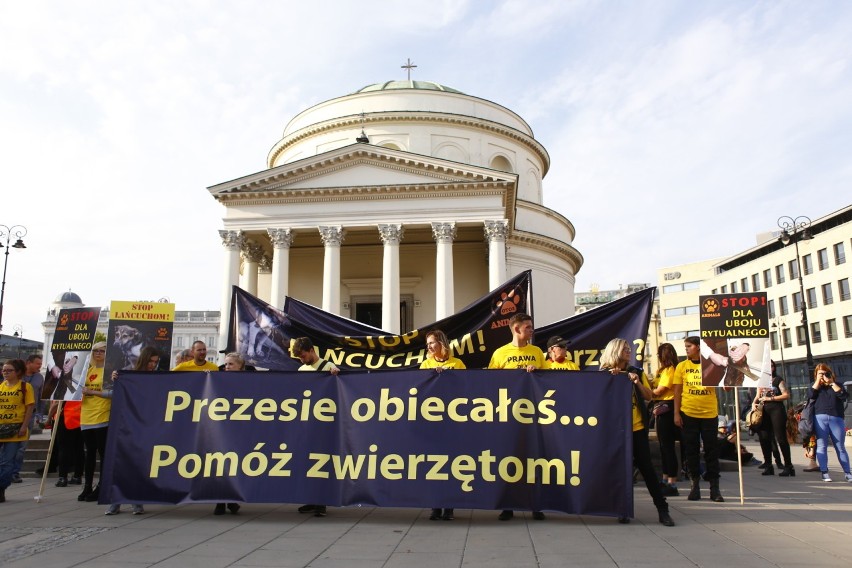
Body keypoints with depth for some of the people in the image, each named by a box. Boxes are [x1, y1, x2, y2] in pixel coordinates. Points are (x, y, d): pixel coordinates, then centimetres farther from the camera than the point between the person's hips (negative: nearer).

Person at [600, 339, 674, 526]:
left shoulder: (636, 372, 8)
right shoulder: (606, 374, 0)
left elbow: (649, 396, 5)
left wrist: (637, 382, -10)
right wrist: (612, 378, -15)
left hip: (637, 427, 2)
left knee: (646, 466, 2)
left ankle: (662, 509, 8)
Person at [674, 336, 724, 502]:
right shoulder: (682, 366, 4)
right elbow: (677, 391, 4)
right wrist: (676, 414, -1)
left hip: (709, 413, -1)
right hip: (688, 414, 1)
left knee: (712, 450, 4)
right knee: (691, 450, 6)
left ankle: (714, 488, 12)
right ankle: (695, 486, 17)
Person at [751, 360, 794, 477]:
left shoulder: (778, 380, 3)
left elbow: (786, 395, -6)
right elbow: (758, 396, 20)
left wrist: (770, 398, -11)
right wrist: (754, 403, 0)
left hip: (776, 410, -5)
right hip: (764, 411, 5)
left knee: (781, 438, -7)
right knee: (764, 438, 3)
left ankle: (788, 466, 0)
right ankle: (768, 466, 10)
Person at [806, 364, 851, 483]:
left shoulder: (837, 385, 15)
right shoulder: (815, 386, 16)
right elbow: (810, 395, -5)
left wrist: (832, 383, -3)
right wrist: (818, 381, -1)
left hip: (836, 419, 0)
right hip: (820, 418, 0)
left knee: (840, 447, 0)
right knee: (822, 446, -4)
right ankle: (824, 473, -3)